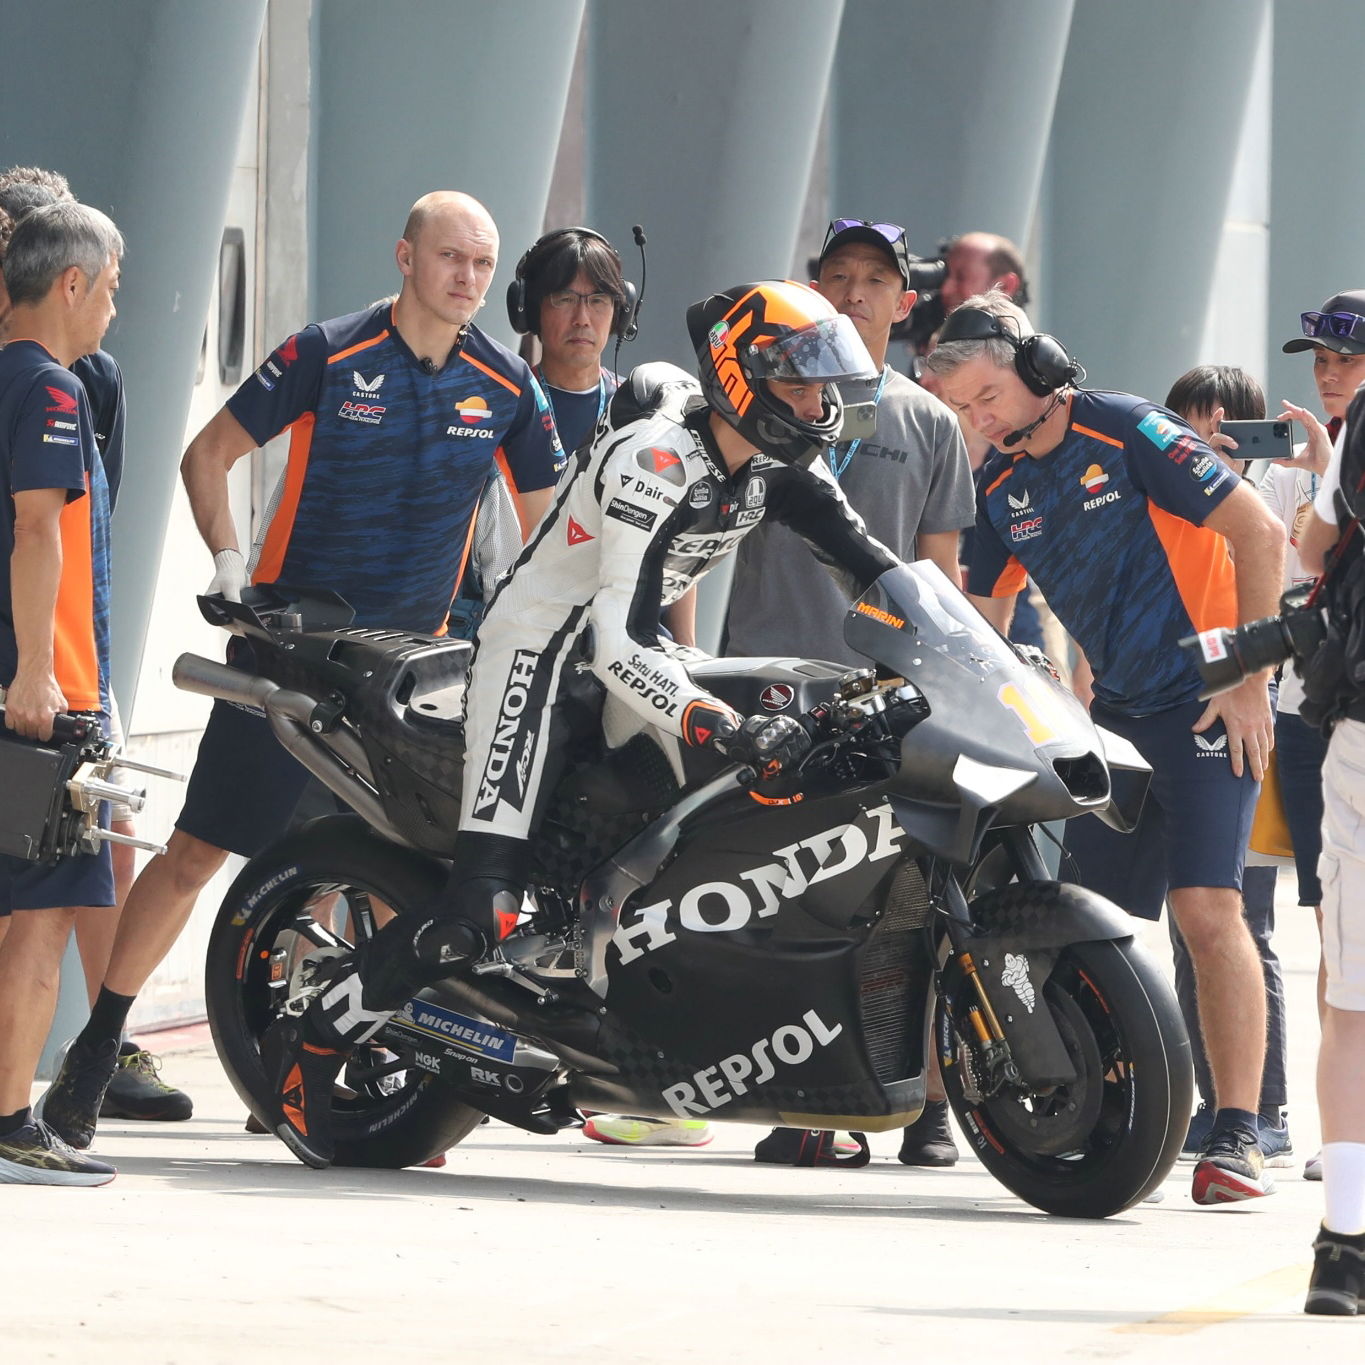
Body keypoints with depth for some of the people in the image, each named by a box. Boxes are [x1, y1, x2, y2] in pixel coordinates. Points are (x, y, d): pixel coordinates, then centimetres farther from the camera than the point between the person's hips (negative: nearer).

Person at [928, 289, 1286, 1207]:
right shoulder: (1003, 489, 9)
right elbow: (983, 621, 17)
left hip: (1208, 704, -8)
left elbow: (1260, 532, -14)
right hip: (1118, 716, 8)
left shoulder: (1127, 433, -12)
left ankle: (1238, 1135, -19)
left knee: (1206, 906, -19)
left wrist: (1249, 679, -15)